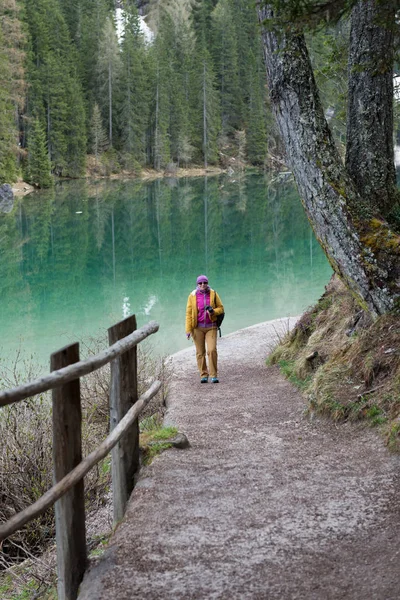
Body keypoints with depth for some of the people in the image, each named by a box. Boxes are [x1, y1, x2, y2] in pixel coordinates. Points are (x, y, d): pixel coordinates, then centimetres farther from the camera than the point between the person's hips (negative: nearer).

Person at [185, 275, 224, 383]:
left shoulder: (213, 294, 1)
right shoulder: (192, 296, -2)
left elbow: (221, 308, 8)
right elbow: (188, 313, -1)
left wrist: (213, 311, -15)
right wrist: (188, 330, -5)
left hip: (211, 327, 0)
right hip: (197, 327, 0)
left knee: (212, 350, -12)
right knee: (200, 352, 4)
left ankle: (214, 375, -5)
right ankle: (203, 375, 14)